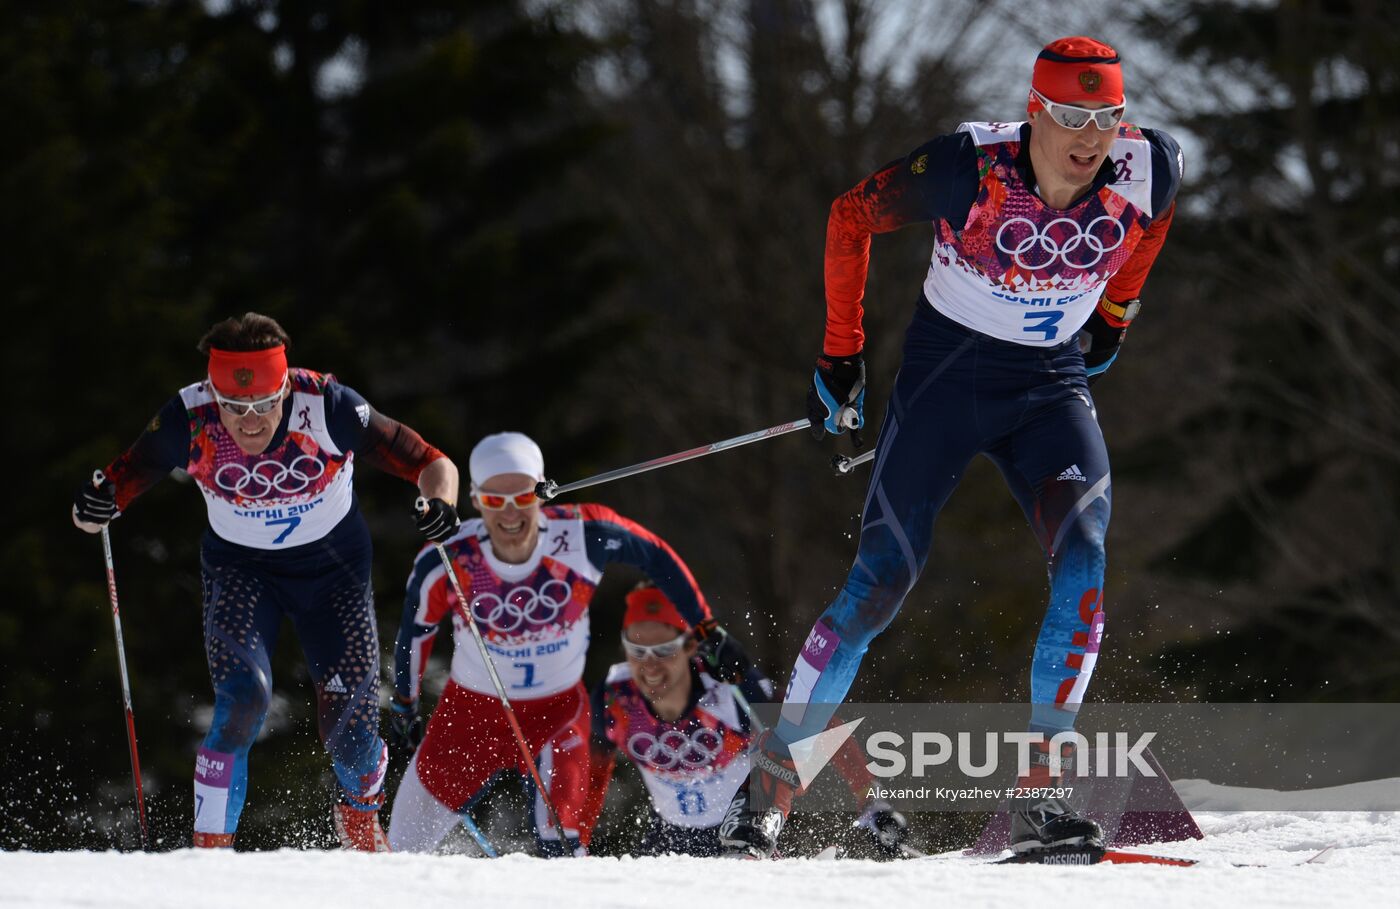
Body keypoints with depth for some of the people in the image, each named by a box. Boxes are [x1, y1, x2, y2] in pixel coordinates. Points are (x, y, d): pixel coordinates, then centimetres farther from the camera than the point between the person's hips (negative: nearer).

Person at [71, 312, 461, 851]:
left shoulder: (328, 407, -27)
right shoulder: (190, 421, -24)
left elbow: (431, 464, -20)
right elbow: (121, 481, -15)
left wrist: (440, 502, -42)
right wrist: (95, 507, -39)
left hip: (333, 568, 0)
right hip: (239, 569, 0)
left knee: (350, 729, -2)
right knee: (242, 702, -24)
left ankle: (361, 820, 33)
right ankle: (210, 849, -13)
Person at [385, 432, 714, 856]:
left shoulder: (583, 537, -23)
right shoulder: (446, 564, -22)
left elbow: (656, 558, -4)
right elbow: (415, 631, -1)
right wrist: (403, 705, 13)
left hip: (559, 710, -1)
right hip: (472, 709, 1)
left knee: (561, 847, -14)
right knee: (411, 839, 7)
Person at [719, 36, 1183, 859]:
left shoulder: (1146, 169, -14)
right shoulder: (970, 167, -23)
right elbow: (853, 218, -5)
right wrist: (842, 353, -1)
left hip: (1051, 388, 3)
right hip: (946, 377, -3)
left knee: (1083, 553, -23)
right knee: (883, 581, -9)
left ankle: (1039, 797, -21)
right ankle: (770, 794, 2)